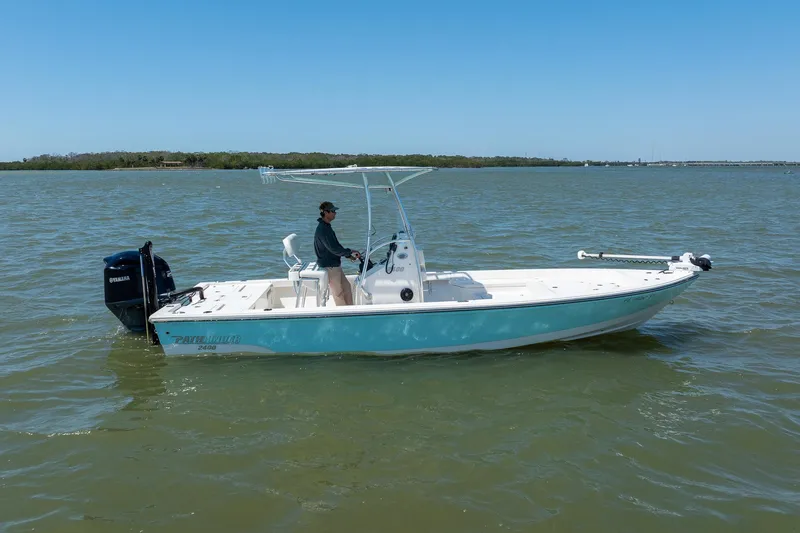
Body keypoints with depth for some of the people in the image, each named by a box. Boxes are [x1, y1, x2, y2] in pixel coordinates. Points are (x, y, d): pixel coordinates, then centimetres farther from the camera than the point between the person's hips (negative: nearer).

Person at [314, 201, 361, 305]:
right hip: (329, 266, -10)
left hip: (335, 264, 10)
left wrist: (348, 255, 9)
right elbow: (334, 248, -25)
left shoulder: (326, 227, 10)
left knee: (346, 286, 16)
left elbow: (335, 246, 17)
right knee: (338, 293, 1)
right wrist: (350, 252, -16)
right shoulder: (322, 229, -22)